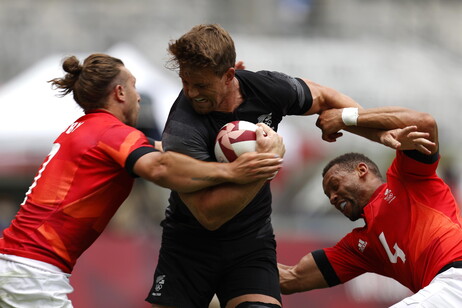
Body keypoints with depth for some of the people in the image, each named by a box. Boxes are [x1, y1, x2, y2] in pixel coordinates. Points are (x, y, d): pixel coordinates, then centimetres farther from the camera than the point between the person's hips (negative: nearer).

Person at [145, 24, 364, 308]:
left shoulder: (267, 89, -11)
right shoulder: (181, 131, -25)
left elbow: (324, 98, 11)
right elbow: (209, 215, -28)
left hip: (252, 243, 2)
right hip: (189, 244, -2)